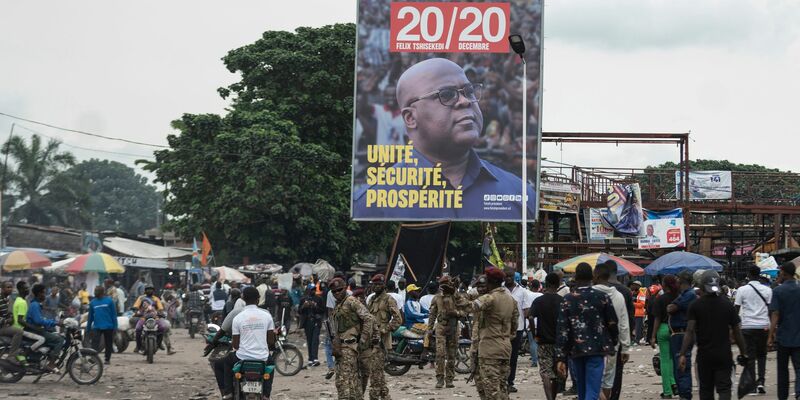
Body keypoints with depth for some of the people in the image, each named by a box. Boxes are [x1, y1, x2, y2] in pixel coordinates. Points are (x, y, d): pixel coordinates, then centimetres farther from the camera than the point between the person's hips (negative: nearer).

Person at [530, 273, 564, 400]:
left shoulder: (538, 301, -5)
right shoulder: (562, 301, -1)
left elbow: (531, 317, -13)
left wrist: (534, 334, 0)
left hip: (544, 342, -2)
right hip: (559, 342, 2)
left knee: (546, 373, -5)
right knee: (556, 375, 14)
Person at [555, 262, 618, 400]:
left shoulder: (567, 300, -2)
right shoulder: (602, 297, -3)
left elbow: (562, 330, -7)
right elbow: (612, 323, 3)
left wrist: (560, 358, -6)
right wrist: (612, 344, 22)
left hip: (576, 350, 2)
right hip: (596, 350, -2)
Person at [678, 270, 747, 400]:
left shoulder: (695, 305, -4)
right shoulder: (727, 304, 1)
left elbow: (690, 331, -12)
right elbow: (737, 331, 2)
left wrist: (682, 354, -14)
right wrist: (743, 353, 10)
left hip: (704, 354, 0)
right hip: (724, 354, 0)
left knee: (706, 389, 12)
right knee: (724, 387, -1)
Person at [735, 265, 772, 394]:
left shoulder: (742, 290, -2)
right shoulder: (767, 290, 2)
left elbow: (736, 310, -1)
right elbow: (770, 309, 2)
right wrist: (771, 327, 9)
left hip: (747, 326, -1)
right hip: (763, 326, 2)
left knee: (750, 356, 4)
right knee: (762, 355, 14)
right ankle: (760, 381, 1)